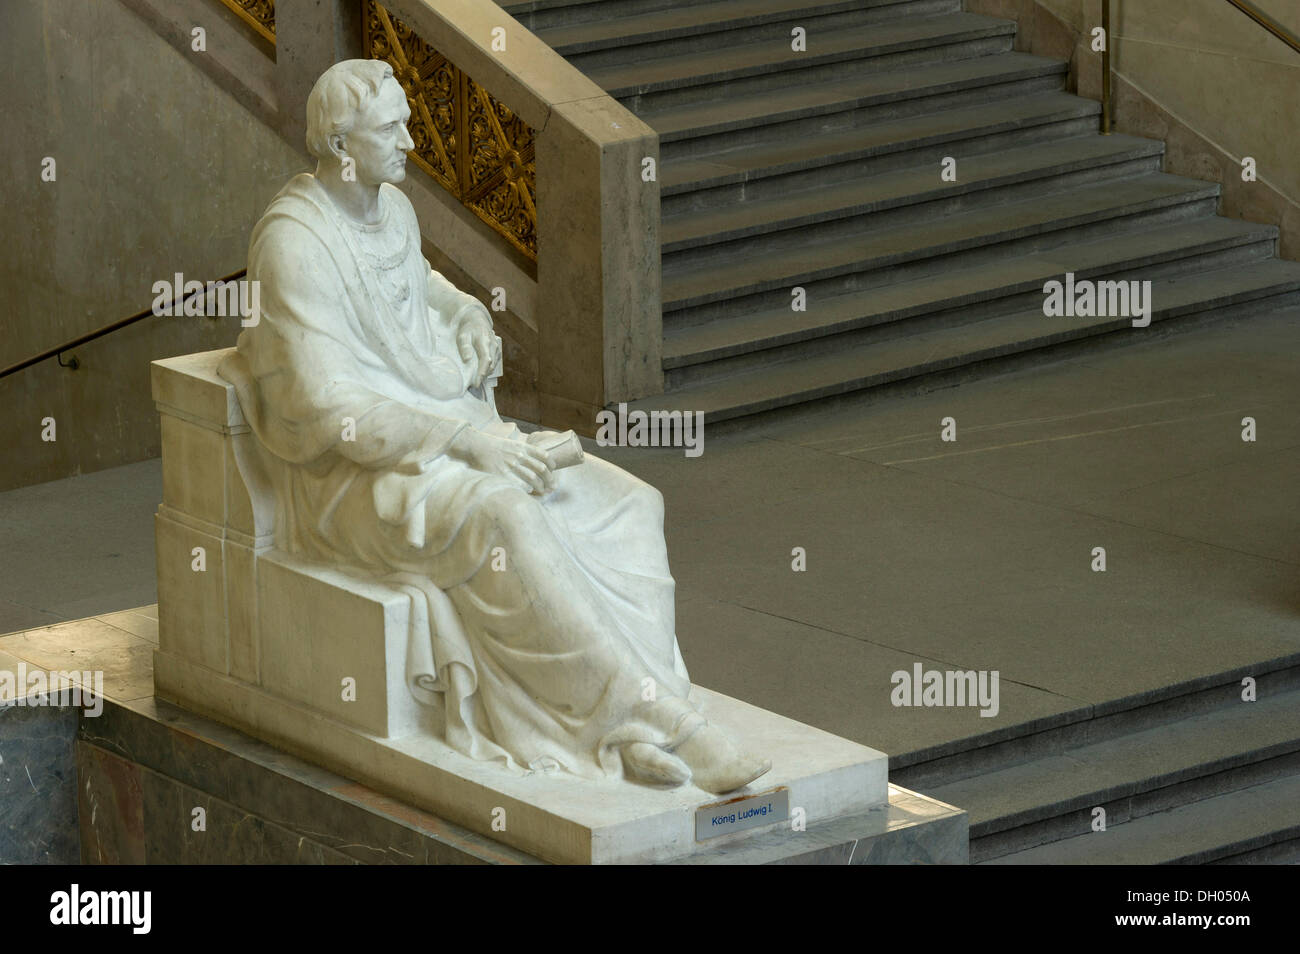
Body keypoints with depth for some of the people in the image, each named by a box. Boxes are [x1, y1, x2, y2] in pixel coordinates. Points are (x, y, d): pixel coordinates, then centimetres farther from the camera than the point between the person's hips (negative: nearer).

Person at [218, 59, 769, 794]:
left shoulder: (394, 207, 10)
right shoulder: (296, 242, -17)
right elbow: (326, 410, -23)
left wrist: (468, 314, 12)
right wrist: (467, 441, -25)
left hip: (451, 441, 9)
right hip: (359, 477, -9)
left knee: (627, 504, -12)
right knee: (505, 519, -37)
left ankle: (635, 723, -25)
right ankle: (653, 720, -31)